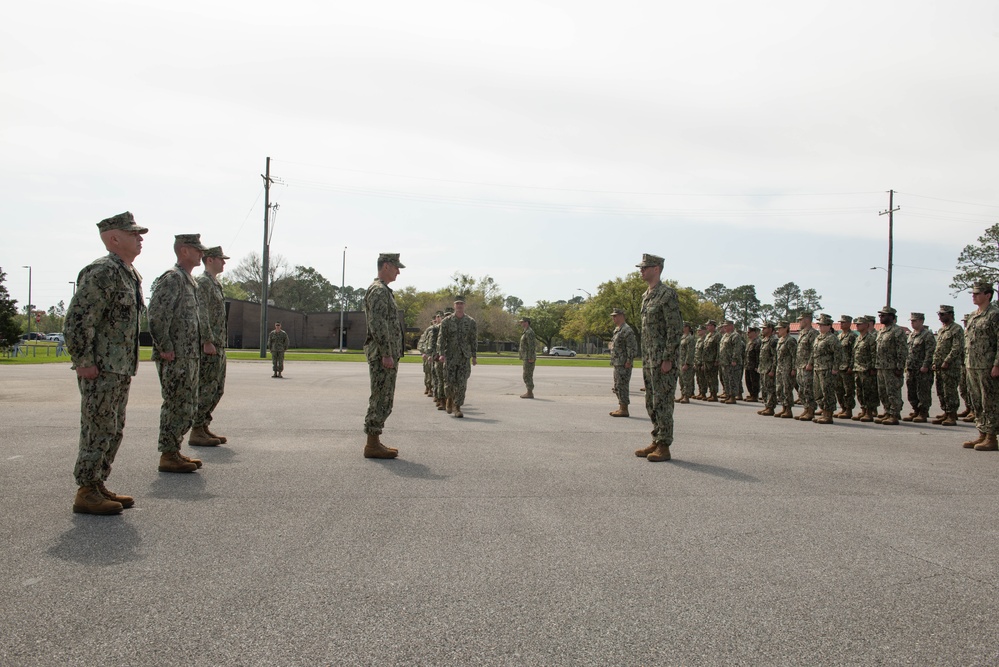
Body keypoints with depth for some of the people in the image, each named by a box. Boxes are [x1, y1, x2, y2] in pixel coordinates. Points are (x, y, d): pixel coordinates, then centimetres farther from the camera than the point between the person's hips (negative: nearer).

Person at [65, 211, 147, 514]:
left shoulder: (131, 274, 15)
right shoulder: (102, 272, -16)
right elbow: (78, 318, -21)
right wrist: (84, 362, -20)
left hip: (121, 368, 10)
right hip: (100, 369, -10)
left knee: (114, 431, 15)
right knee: (98, 431, -4)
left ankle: (98, 486, 25)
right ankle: (86, 494, 6)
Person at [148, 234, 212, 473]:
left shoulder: (190, 281, 18)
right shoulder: (171, 278, -13)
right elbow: (156, 315, -21)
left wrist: (206, 341, 20)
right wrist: (165, 348, -20)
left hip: (190, 357, 10)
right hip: (175, 358, -10)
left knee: (187, 406, 14)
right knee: (177, 406, -5)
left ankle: (174, 451, 22)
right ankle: (168, 457, 3)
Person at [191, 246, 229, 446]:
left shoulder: (215, 284, 19)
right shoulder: (203, 283, -10)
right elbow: (201, 315, -19)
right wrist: (209, 342, -22)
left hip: (218, 345, 10)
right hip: (209, 346, -10)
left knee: (217, 389, 13)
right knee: (206, 389, -6)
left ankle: (204, 426, 20)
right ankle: (196, 432, -1)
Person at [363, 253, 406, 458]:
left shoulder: (381, 291, 22)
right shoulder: (379, 290, -12)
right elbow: (377, 324, -22)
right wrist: (386, 354, -24)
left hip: (385, 354, 11)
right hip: (382, 354, -11)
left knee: (383, 399, 12)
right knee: (381, 399, -8)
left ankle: (374, 442, 16)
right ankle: (372, 445, -4)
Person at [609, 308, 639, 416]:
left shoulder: (627, 330, -13)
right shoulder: (617, 330, 19)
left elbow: (632, 347, -19)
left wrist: (628, 361, -22)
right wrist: (613, 361, 18)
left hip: (624, 364, -10)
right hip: (617, 364, 11)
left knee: (622, 386, -9)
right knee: (617, 387, 13)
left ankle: (624, 410, -6)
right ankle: (621, 408, 18)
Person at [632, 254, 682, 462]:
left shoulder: (667, 294, -12)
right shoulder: (646, 296, 16)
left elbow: (676, 328, -16)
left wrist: (668, 358, -20)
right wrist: (645, 358, 17)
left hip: (663, 358, -9)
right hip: (649, 358, 9)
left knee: (662, 402, -6)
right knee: (651, 403, 12)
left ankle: (664, 447, -1)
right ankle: (656, 442, 21)